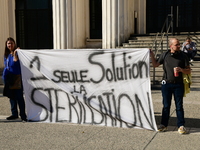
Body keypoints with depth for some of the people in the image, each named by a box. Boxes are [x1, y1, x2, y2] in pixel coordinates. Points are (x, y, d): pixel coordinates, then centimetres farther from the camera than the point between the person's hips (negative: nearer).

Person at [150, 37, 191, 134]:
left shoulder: (183, 56, 1)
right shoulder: (165, 55, 5)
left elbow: (189, 71, 3)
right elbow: (155, 65, 14)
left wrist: (181, 69, -16)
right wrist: (152, 55, 1)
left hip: (178, 84, -1)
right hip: (166, 84, 1)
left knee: (179, 106, 4)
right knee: (166, 105, 9)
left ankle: (181, 126, 13)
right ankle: (164, 125, 19)